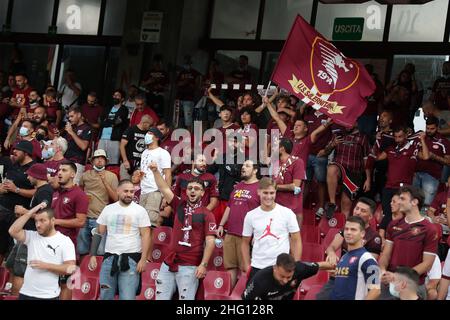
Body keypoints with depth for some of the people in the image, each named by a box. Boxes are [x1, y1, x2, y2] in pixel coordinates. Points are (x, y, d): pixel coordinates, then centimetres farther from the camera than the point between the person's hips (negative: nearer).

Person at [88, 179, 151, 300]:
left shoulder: (140, 210, -1)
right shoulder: (108, 209, 8)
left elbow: (145, 235, -3)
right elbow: (99, 233, 12)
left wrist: (143, 259, -11)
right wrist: (92, 255, 5)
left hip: (131, 258, -3)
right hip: (109, 257, 3)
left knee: (127, 297, -7)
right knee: (105, 296, 8)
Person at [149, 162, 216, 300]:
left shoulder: (206, 214, -3)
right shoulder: (180, 206, 10)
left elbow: (210, 241, -8)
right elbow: (165, 189, 3)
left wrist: (203, 264, -15)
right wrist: (155, 171, -10)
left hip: (189, 267, -5)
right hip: (168, 263, 5)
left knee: (186, 298, -1)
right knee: (161, 297, 6)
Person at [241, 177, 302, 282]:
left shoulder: (287, 213, -3)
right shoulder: (251, 216, 3)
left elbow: (296, 241, 1)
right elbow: (245, 243, 12)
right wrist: (247, 268, 6)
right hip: (257, 268, 2)